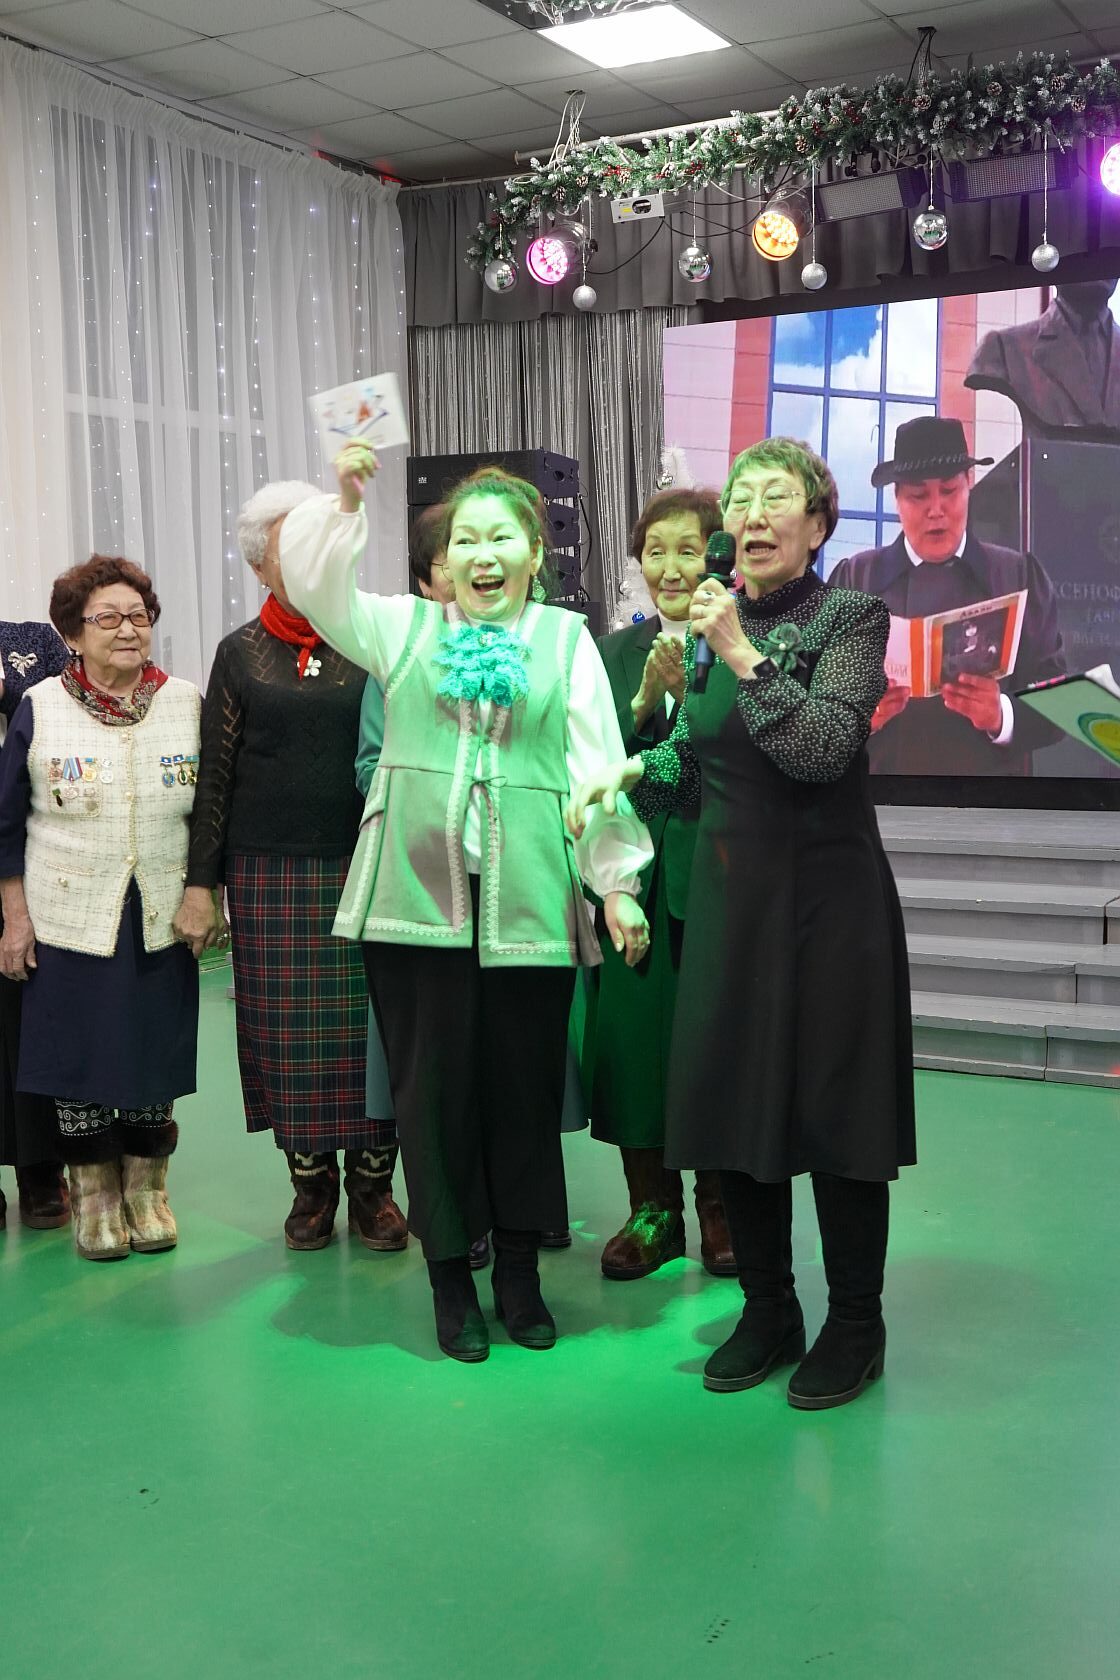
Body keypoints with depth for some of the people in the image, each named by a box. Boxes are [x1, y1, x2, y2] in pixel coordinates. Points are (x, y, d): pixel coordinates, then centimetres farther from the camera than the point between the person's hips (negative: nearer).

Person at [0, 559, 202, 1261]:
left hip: (163, 921, 1)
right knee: (79, 1056, 6)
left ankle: (148, 1189, 27)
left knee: (155, 1053, 9)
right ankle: (95, 1194, 24)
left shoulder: (188, 703, 1)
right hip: (70, 921, -1)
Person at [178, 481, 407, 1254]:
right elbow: (215, 775, 5)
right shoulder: (241, 654, 5)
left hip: (365, 870, 0)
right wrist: (202, 882, 1)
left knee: (370, 1028, 1)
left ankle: (373, 1182, 15)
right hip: (272, 874, 1)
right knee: (290, 1031, 6)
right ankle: (311, 1181, 21)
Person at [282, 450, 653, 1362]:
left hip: (529, 899, 0)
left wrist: (620, 880, 1)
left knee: (525, 1082, 7)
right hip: (418, 892, 0)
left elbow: (597, 764, 5)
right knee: (433, 1082, 5)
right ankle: (451, 1276, 20)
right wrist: (344, 498, -12)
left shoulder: (568, 639, 9)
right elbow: (316, 585, 2)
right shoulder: (404, 627, 12)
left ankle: (519, 1269, 24)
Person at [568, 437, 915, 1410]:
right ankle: (768, 1313, 26)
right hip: (728, 893, 6)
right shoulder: (709, 623, 10)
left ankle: (856, 1326, 18)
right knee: (736, 1101, 10)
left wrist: (743, 654, -23)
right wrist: (633, 772, -3)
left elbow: (826, 747, -21)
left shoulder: (850, 618, -6)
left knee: (835, 1104, 1)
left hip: (827, 892, -5)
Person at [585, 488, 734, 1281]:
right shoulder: (614, 652, 11)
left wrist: (688, 692, -21)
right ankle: (653, 1209, 19)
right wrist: (643, 702, -11)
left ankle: (721, 1209, 19)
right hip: (633, 876, 4)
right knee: (633, 1032, 4)